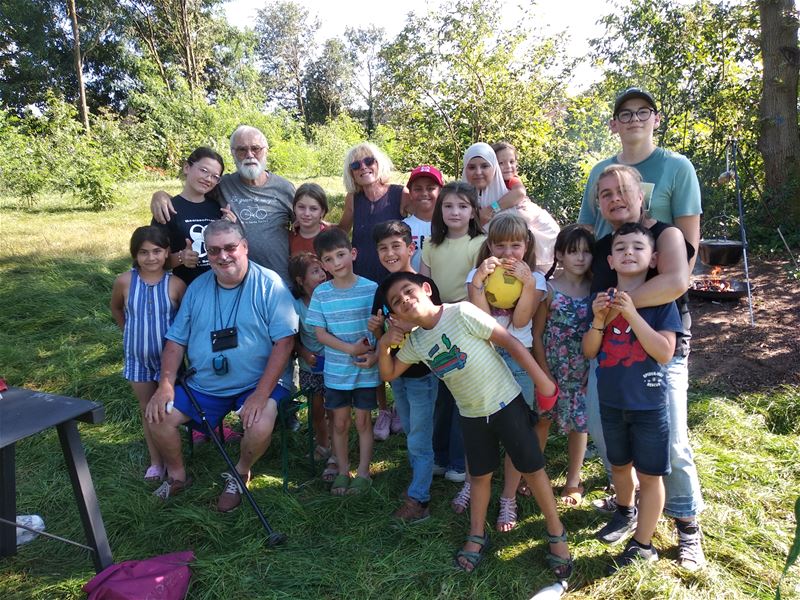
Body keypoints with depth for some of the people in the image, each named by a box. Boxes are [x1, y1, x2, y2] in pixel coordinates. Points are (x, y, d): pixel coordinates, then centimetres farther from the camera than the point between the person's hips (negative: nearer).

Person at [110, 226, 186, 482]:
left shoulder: (175, 284, -16)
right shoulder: (125, 282, -10)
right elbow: (116, 309, 10)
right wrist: (130, 333, 12)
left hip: (168, 357, -2)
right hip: (137, 358, 2)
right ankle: (155, 461, 27)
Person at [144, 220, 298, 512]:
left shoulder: (269, 284, -10)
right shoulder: (198, 287, 7)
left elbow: (284, 340, -16)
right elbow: (176, 340, 9)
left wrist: (261, 394, -22)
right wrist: (165, 385, -5)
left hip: (257, 383, -4)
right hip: (203, 385, 5)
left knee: (260, 426, -30)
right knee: (158, 417, -8)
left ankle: (239, 475, 5)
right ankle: (177, 476, 20)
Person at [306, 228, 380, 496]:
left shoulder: (371, 289, -9)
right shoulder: (321, 293, -5)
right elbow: (320, 333, -6)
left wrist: (375, 355, -20)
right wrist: (351, 349, -17)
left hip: (367, 370, -1)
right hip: (336, 371, 2)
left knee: (363, 421, 10)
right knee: (340, 423, 13)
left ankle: (363, 472, 26)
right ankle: (343, 472, 30)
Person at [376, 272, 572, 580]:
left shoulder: (461, 312, -21)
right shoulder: (414, 342, -2)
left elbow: (510, 342, -18)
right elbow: (389, 374, 10)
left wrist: (541, 380, -18)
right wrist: (384, 345, -9)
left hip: (506, 403, -5)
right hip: (471, 415, 5)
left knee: (532, 469, 7)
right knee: (480, 475, 18)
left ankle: (556, 534, 25)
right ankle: (477, 537, 36)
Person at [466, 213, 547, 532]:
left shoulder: (535, 278, 1)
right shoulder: (477, 274, 2)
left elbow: (520, 321, -13)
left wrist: (527, 284, -21)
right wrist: (479, 281, -21)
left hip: (518, 359, 0)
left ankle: (508, 500, 19)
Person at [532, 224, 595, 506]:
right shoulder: (549, 290, -9)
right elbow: (537, 334, -6)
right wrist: (544, 372, -8)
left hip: (583, 370, 2)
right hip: (552, 368, -2)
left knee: (579, 423, 11)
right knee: (543, 419, 10)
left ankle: (573, 482, 30)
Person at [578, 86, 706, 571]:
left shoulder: (676, 167, -1)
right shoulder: (600, 172, 12)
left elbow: (689, 243, -6)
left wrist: (660, 297, -14)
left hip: (660, 312, -4)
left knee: (667, 426, -4)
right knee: (598, 413, 7)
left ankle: (687, 521, 18)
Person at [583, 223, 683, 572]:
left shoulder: (660, 299, -11)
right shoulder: (604, 298, 0)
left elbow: (665, 353, -20)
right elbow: (589, 351, -1)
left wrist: (631, 314, -27)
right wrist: (599, 320, -19)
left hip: (648, 402, -4)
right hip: (611, 399, 4)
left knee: (649, 474, 8)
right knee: (618, 464, 23)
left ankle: (643, 545, 24)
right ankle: (626, 512, 50)